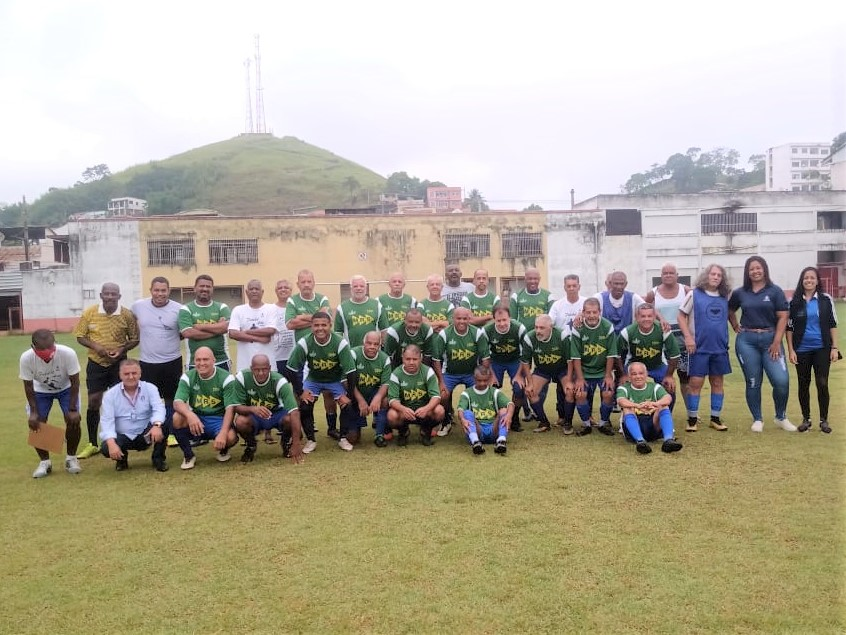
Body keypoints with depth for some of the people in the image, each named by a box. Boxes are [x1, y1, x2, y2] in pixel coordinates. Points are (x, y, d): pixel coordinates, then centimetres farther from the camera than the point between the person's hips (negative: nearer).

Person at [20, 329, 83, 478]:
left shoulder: (68, 353, -37)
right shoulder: (26, 358, -33)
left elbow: (74, 382, -24)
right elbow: (28, 387, -17)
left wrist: (73, 409, -25)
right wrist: (34, 412, -22)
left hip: (66, 388, -1)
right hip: (40, 390, 1)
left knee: (73, 420, -15)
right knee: (35, 423, -11)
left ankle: (71, 458, 7)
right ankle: (44, 461, 9)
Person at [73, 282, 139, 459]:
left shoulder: (127, 315, -7)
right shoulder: (89, 313, -6)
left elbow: (135, 339, 1)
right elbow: (80, 336, 0)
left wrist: (122, 349, -18)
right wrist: (96, 347, -18)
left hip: (119, 364, 0)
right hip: (96, 363, 1)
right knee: (93, 402, 2)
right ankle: (92, 444, 14)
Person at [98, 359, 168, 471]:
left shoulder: (150, 388, -4)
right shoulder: (110, 394, -4)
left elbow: (159, 409, -19)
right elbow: (107, 421, -12)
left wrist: (156, 425, -43)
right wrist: (111, 443, -30)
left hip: (145, 435, 0)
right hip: (123, 437, 0)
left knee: (162, 426, -30)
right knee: (106, 448, -30)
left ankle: (158, 459, -5)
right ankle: (121, 458, 9)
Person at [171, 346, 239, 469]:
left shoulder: (226, 378, -11)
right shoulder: (187, 377, -3)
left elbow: (230, 408, -17)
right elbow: (177, 402, -16)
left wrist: (223, 433, -33)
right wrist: (190, 415, -40)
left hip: (218, 419, -2)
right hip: (196, 419, 3)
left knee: (231, 437, -33)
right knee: (177, 417, -28)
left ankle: (223, 450, 8)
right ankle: (188, 455, -4)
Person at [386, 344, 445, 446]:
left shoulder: (428, 372, -7)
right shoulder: (396, 374, -8)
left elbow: (436, 396, -15)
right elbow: (392, 399, -15)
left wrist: (426, 408, -37)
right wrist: (403, 409, -39)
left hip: (424, 410, 1)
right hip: (403, 409, 0)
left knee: (439, 411, -30)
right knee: (392, 415, -33)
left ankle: (426, 431, 4)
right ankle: (403, 432, 5)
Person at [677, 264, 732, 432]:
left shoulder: (724, 297, 9)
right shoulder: (694, 294, -3)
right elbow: (681, 316, -4)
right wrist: (688, 337, -13)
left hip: (720, 347, 4)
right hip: (698, 347, -4)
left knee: (717, 382, 9)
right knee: (695, 382, -3)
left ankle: (716, 418, 19)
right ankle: (692, 419, 6)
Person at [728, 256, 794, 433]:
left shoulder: (775, 291, 1)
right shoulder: (740, 293, 7)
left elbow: (782, 317, -3)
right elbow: (729, 310, 25)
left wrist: (777, 342, -10)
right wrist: (735, 326, 10)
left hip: (770, 340, -1)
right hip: (746, 341, 1)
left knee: (781, 380, -10)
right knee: (753, 383, 5)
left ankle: (781, 418, 11)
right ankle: (757, 420, 18)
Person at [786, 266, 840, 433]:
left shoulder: (826, 299, 1)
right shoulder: (794, 302, 0)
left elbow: (833, 324, 4)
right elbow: (789, 327, 3)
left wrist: (834, 347, -2)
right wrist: (791, 350, -2)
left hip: (822, 349, 0)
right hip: (802, 350, 0)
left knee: (822, 384, -4)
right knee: (804, 384, 7)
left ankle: (824, 420, 10)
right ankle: (806, 419, 19)